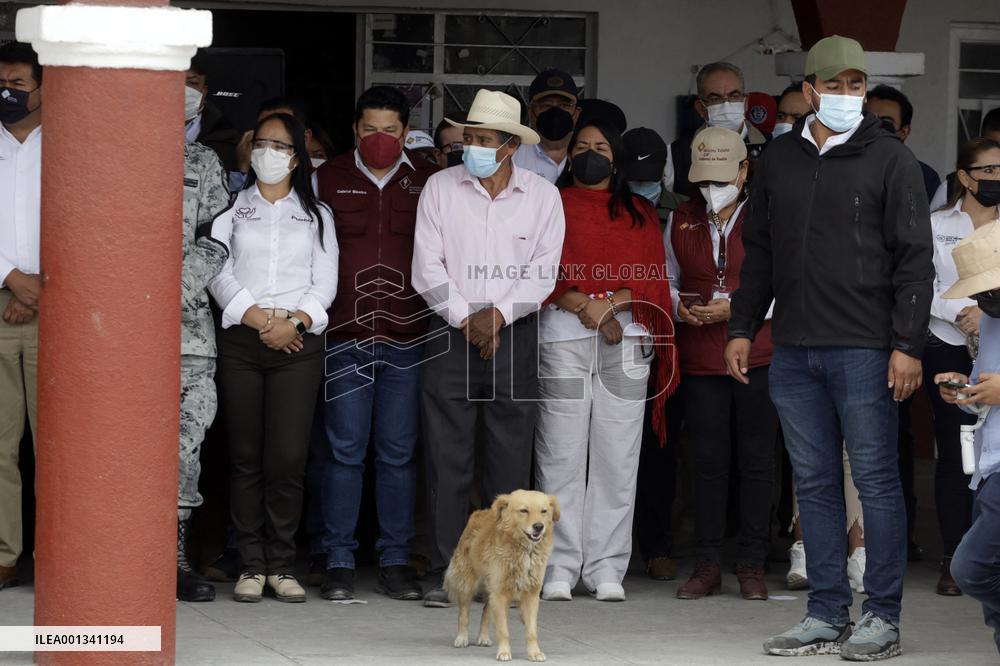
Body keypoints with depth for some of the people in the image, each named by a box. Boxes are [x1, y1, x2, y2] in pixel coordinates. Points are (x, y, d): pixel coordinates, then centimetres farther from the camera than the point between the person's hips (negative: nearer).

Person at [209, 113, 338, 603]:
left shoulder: (316, 214, 15)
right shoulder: (232, 207, 11)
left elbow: (325, 281, 7)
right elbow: (218, 270, 1)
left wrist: (295, 321, -10)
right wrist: (256, 318, -10)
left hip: (297, 341, 0)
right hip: (241, 338, 0)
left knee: (288, 457, -7)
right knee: (246, 456, -1)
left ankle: (281, 566, 0)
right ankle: (252, 565, 2)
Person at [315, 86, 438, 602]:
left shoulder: (429, 181, 7)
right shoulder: (330, 178, 7)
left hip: (407, 336, 1)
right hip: (345, 336, -1)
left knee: (398, 452, 3)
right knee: (345, 451, -2)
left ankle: (395, 561, 9)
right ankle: (339, 562, 2)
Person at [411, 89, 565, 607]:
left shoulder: (542, 195, 5)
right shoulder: (441, 188, 4)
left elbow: (544, 272, -1)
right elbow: (427, 267, 0)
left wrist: (498, 315, -13)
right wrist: (466, 319, -9)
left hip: (515, 335, 0)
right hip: (450, 334, 0)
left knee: (511, 460, 0)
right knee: (446, 457, -3)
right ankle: (444, 573, -1)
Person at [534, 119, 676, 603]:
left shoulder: (639, 214, 19)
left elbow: (651, 279, 9)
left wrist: (610, 304, -8)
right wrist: (585, 307, -11)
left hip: (626, 343, 2)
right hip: (562, 340, -2)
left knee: (617, 458, -2)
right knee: (561, 454, -6)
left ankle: (607, 568, 0)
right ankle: (560, 568, -4)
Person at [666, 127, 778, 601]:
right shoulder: (680, 221, 11)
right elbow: (667, 279, 20)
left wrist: (736, 308, -14)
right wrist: (679, 307, -2)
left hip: (758, 357, -3)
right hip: (700, 361, 3)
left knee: (756, 458, 1)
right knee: (708, 461, 3)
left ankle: (751, 564, 6)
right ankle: (707, 565, 8)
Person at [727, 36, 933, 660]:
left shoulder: (891, 160, -1)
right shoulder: (779, 160, 13)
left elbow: (914, 258, -5)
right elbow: (759, 252, 21)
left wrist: (908, 344, -11)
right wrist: (742, 328, 14)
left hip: (866, 351, -5)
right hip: (794, 352, 5)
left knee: (876, 480, -2)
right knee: (815, 484, 7)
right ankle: (828, 614, 12)